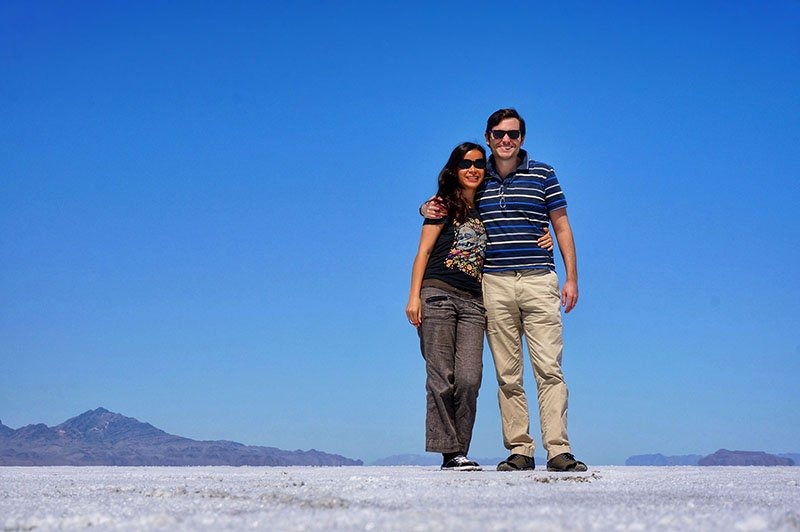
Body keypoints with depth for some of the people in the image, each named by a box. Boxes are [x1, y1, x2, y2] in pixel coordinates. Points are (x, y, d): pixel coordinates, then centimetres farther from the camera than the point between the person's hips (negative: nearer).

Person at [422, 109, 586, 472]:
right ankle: (519, 451, 5)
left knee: (549, 368, -9)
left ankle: (558, 451, -11)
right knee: (507, 374, 2)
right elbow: (442, 205, 29)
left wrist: (572, 278, 4)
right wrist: (427, 209, 4)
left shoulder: (543, 175, 8)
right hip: (494, 285, 2)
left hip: (539, 282, -2)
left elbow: (562, 227, 10)